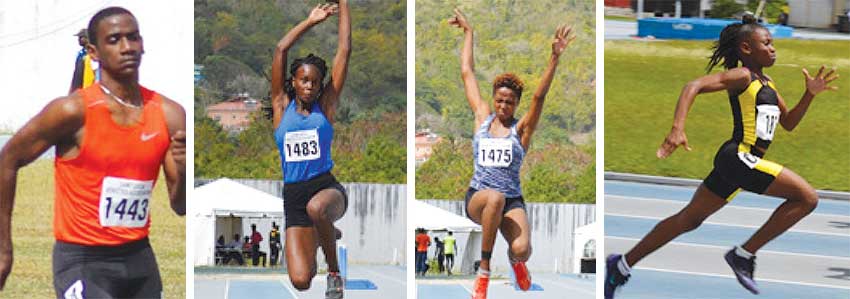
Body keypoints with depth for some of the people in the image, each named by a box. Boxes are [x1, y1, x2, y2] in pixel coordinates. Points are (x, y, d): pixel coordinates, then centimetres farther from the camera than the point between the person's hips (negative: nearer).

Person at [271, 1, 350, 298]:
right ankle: (320, 237, 25)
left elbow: (345, 50, 2)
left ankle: (335, 273, -15)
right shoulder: (282, 106, 8)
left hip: (327, 187, -2)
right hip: (293, 196, 2)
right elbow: (281, 49, 5)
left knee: (316, 207, -41)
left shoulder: (325, 105, 5)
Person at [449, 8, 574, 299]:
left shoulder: (522, 128, 4)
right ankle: (484, 272, -25)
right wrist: (468, 32, 19)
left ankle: (515, 260, 16)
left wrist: (555, 57, -23)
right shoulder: (482, 117, 9)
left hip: (511, 202, 0)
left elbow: (540, 96, -10)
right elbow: (467, 73, 15)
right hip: (477, 198, 0)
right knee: (495, 197, -38)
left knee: (522, 249, -28)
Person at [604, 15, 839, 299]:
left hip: (735, 162, 10)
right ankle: (744, 254, -6)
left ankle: (621, 266, 18)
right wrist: (678, 128, -34)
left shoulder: (767, 83, 19)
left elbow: (789, 123, 25)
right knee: (807, 198, -10)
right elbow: (694, 86, -21)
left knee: (689, 219, 15)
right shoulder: (742, 76, -9)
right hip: (739, 158, -10)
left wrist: (810, 93, 10)